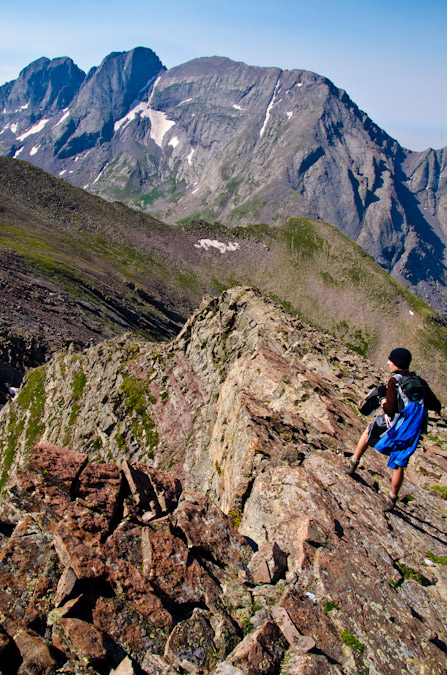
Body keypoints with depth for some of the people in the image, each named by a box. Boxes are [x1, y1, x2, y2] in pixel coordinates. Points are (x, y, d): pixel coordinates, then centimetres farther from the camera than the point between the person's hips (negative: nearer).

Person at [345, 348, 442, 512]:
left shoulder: (394, 381, -13)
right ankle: (392, 499, 24)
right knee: (398, 465, 16)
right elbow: (436, 406, 3)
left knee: (368, 432, 27)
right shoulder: (420, 382, 2)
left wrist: (384, 402, 2)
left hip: (390, 425, -4)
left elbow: (390, 409, -19)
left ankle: (353, 464, 35)